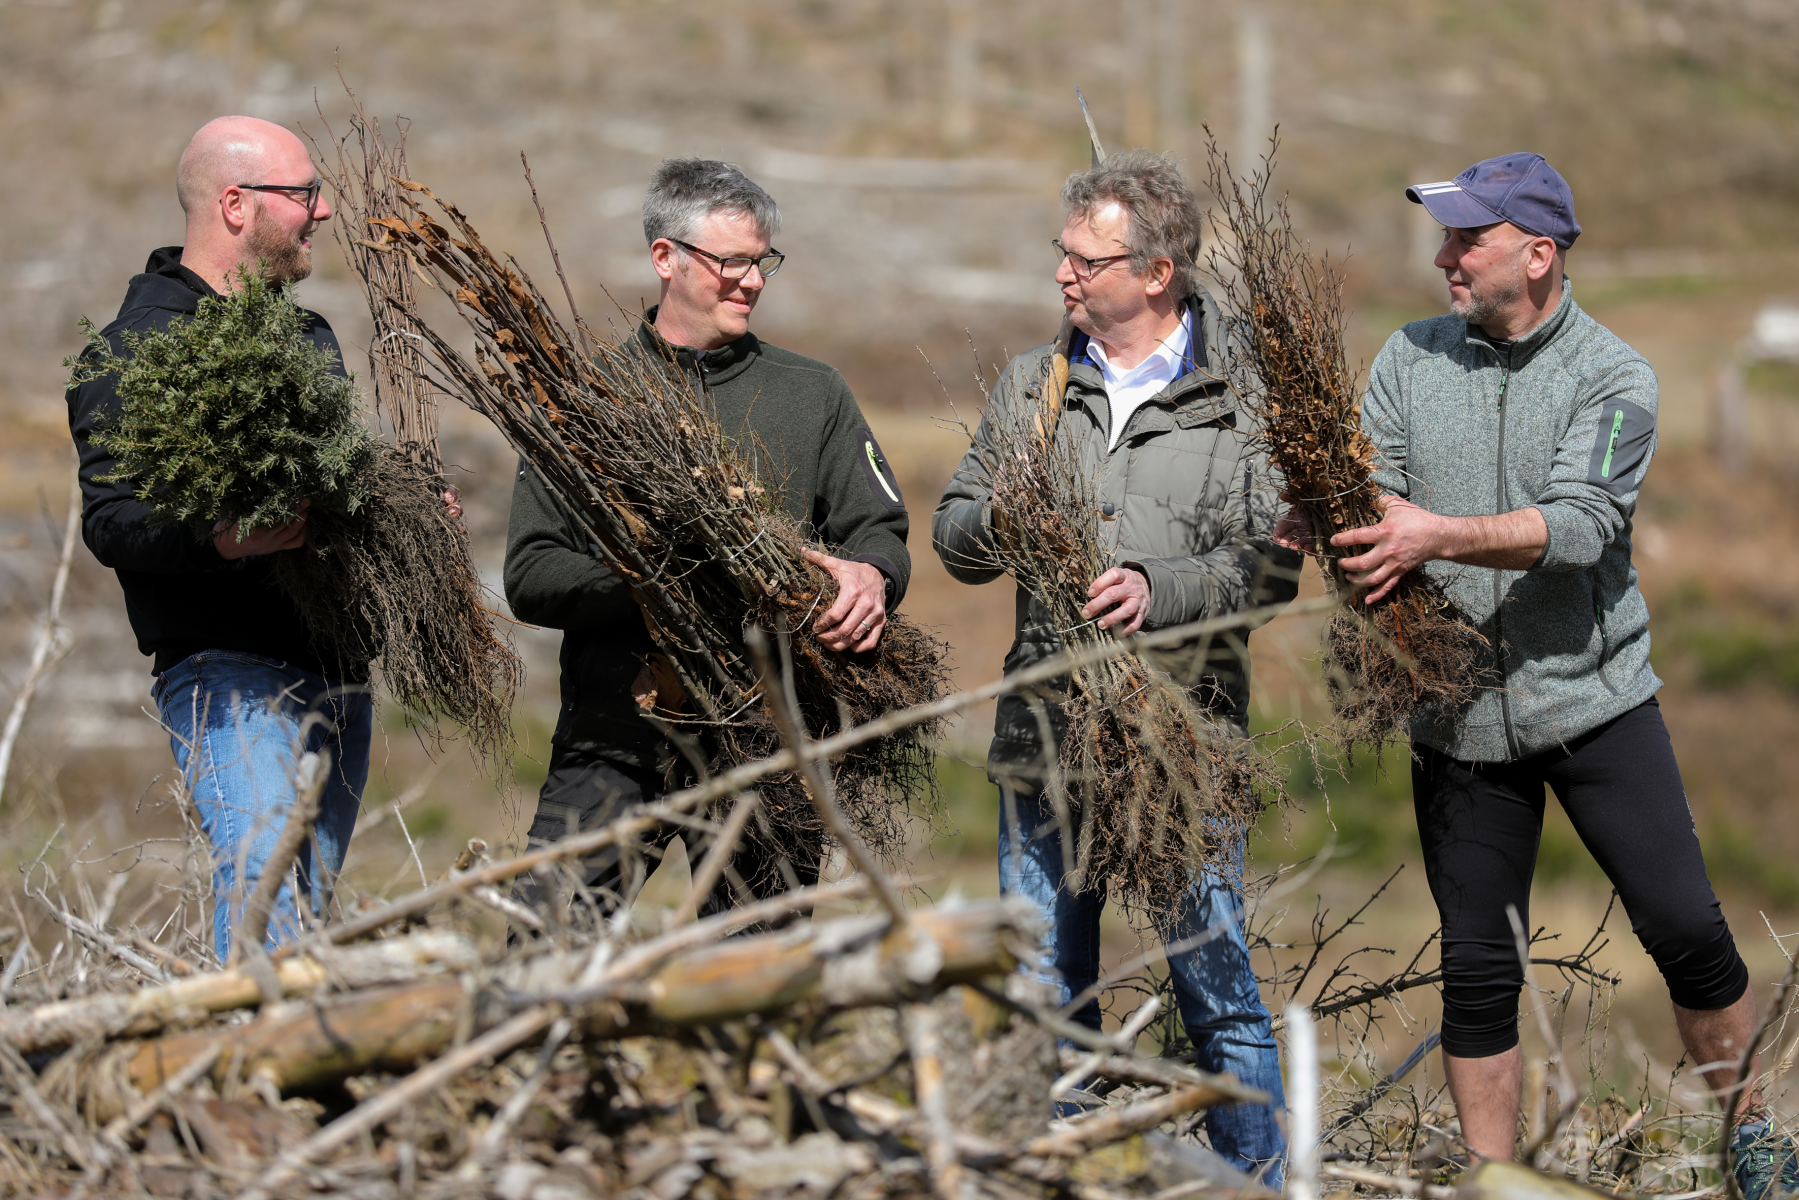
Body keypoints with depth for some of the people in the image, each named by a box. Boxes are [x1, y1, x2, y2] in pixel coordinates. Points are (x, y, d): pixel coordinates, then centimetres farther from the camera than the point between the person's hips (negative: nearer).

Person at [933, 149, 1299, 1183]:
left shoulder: (1239, 397, -1)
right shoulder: (1032, 386, 11)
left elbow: (1274, 565, -7)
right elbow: (954, 539, 13)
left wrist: (1160, 590, -23)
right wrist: (998, 522, -10)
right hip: (1046, 742, 4)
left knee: (1217, 989, 0)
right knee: (1048, 995, 9)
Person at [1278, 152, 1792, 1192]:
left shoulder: (1613, 377, -8)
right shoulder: (1411, 360, 4)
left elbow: (1579, 523, -22)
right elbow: (1372, 493, -1)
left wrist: (1441, 537, -35)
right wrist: (1322, 520, -25)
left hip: (1595, 699, -2)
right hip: (1460, 716, 2)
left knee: (1685, 929, -1)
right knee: (1477, 969, 4)